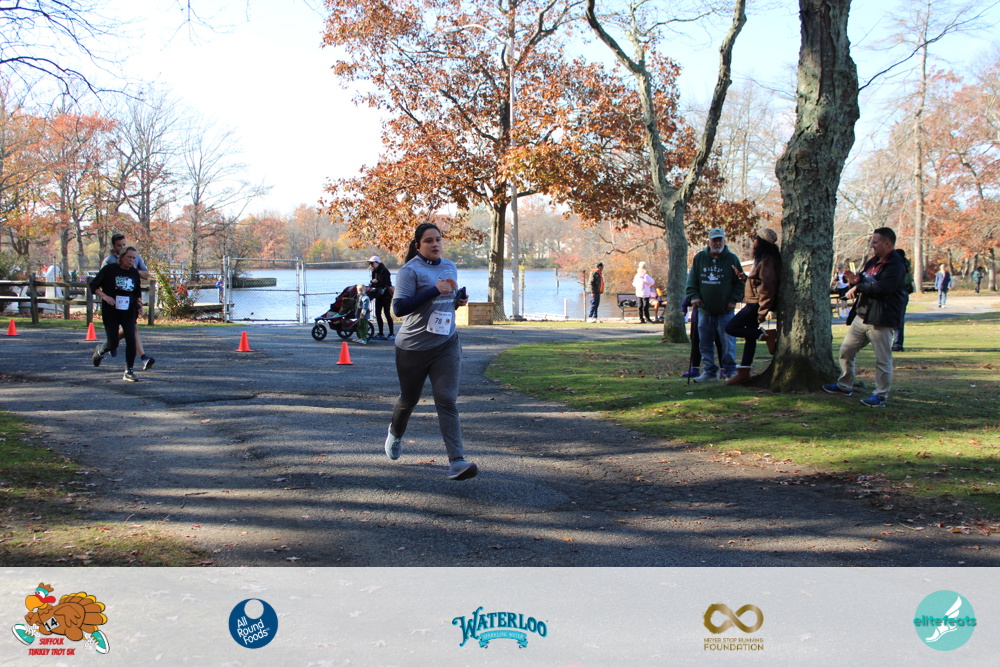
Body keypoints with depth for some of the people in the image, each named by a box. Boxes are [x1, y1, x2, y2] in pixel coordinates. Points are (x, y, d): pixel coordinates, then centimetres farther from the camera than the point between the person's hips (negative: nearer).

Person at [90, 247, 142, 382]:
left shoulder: (135, 273, 7)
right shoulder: (109, 269, -5)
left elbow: (138, 292, 22)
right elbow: (93, 285, -2)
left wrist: (138, 302, 4)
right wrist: (104, 296, -18)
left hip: (128, 313, 3)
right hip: (110, 312, -3)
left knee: (131, 340, -11)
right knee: (113, 344, -1)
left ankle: (128, 371, -1)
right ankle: (99, 352, 35)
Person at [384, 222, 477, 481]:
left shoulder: (450, 267, 10)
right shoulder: (410, 270, -11)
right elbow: (399, 308, -22)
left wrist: (459, 299, 2)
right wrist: (435, 290, -26)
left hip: (446, 345, 3)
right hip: (413, 347, -3)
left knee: (447, 401, -9)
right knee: (409, 399, 15)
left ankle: (456, 461, -17)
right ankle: (395, 433, 48)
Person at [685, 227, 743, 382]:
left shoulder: (732, 259, 2)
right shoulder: (699, 258, 7)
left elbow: (740, 283, 6)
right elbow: (692, 281, 12)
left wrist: (734, 300, -4)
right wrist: (694, 296, -3)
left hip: (725, 311, -3)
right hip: (704, 311, 3)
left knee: (728, 342, -5)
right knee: (705, 343, 6)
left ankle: (729, 372, 5)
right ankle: (709, 372, 15)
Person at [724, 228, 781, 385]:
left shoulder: (766, 261, -16)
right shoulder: (761, 259, 16)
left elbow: (767, 285, -22)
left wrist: (763, 311, -24)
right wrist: (742, 275, 24)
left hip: (756, 304, -10)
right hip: (753, 303, 10)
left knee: (731, 328, -11)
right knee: (749, 335, 10)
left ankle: (766, 335, -11)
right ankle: (743, 372, 13)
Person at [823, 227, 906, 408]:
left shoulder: (896, 265, -12)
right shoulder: (872, 262, 18)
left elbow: (883, 287, -26)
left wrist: (858, 286, -14)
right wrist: (857, 281, 0)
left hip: (881, 320, -9)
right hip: (861, 316, 10)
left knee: (882, 359, -4)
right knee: (846, 350, 14)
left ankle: (880, 396, 3)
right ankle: (844, 386, 29)